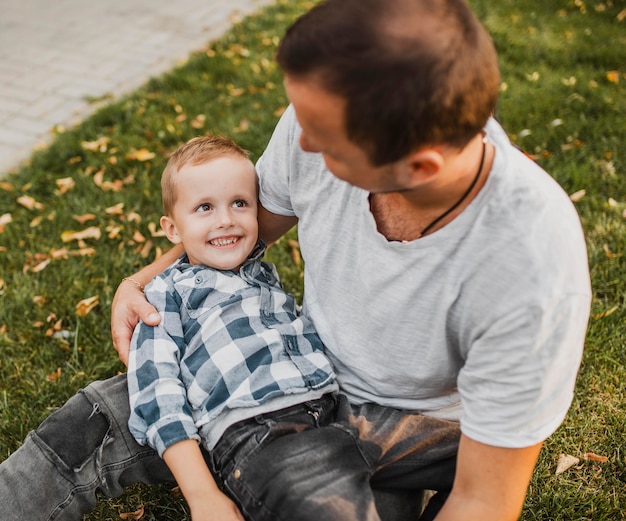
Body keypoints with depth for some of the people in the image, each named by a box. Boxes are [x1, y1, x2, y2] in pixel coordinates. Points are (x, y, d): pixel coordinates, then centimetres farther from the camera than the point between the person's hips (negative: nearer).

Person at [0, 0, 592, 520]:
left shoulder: (531, 278, -36)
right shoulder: (330, 112, -23)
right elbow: (253, 217, 1)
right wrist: (145, 280, -10)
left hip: (420, 423, -3)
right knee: (92, 422, -4)